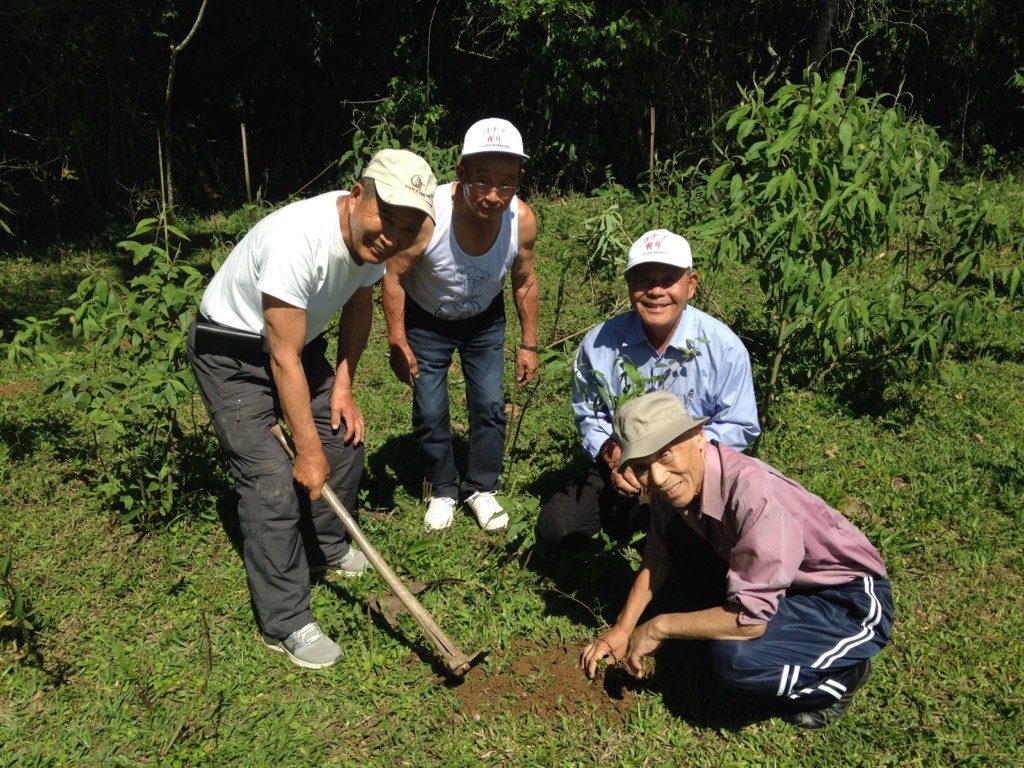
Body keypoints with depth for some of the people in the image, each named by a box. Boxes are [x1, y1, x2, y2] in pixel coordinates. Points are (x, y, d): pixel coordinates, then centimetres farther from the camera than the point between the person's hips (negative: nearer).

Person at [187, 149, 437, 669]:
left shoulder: (372, 237, -12)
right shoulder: (299, 240, -37)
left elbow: (358, 307, 9)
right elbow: (284, 359, -30)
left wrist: (344, 384, 0)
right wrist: (308, 449, -23)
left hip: (299, 343, 8)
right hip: (232, 354, -8)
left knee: (345, 439, 10)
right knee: (273, 482, -13)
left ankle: (326, 548, 35)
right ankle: (285, 625, 0)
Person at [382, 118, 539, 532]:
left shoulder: (523, 220, -28)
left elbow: (524, 282, -7)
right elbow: (394, 275, -19)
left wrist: (529, 344, -1)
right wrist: (398, 342, -16)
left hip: (485, 319, 2)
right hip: (426, 320, -2)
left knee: (490, 406, 3)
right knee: (429, 413, 2)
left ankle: (481, 489, 24)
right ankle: (443, 490, 25)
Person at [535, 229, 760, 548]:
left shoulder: (724, 347, -15)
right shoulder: (599, 343, -9)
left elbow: (740, 427, -8)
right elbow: (589, 414, 6)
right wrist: (611, 455, -14)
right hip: (620, 470, 2)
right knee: (555, 528, -10)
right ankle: (635, 513, 16)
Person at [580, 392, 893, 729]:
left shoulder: (751, 493, -35)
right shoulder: (675, 483, -11)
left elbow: (749, 619, -32)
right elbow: (656, 559, 6)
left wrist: (657, 627, -20)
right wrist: (621, 631, 0)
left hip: (851, 603, -7)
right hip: (792, 585, 7)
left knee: (735, 658, -31)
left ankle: (838, 676, -2)